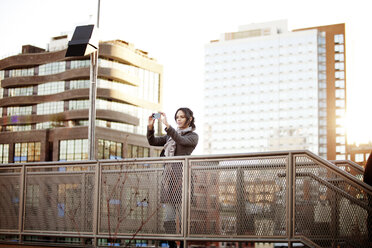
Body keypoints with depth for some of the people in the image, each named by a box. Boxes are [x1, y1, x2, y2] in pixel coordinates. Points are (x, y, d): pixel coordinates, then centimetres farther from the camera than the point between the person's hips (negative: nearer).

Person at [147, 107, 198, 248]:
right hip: (168, 176, 6)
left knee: (183, 214, -10)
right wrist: (150, 127, -1)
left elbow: (181, 140, -16)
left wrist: (167, 125, -26)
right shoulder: (170, 136, 23)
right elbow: (152, 142, 16)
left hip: (181, 176, -6)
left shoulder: (193, 136, 5)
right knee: (169, 216, 3)